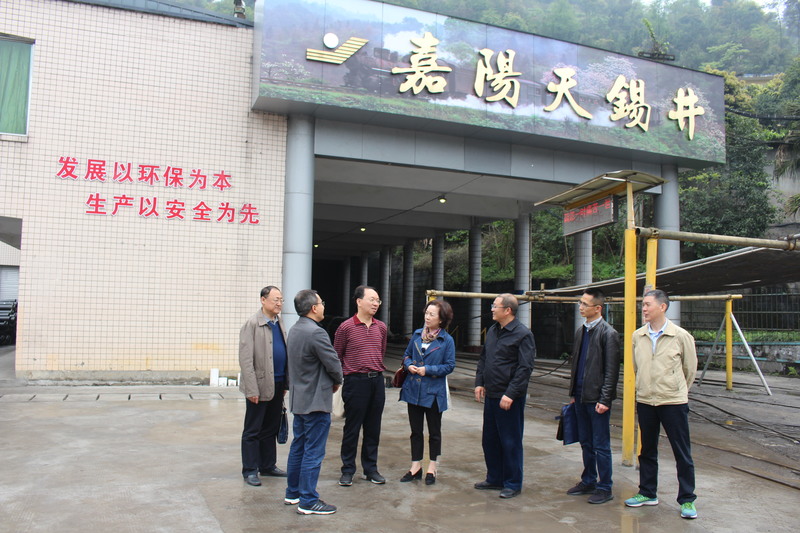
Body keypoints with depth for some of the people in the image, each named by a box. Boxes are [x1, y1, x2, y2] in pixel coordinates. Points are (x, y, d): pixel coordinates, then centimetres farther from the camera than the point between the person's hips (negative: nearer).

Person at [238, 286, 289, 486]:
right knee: (253, 431, 5)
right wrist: (252, 389, -17)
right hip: (260, 385, -7)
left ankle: (268, 466, 27)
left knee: (271, 429, 16)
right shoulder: (252, 324, -10)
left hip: (278, 385, 7)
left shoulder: (279, 323, 11)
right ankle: (250, 470, 15)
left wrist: (285, 383, 11)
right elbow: (245, 359, -14)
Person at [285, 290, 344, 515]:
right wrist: (337, 381, 3)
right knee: (313, 452, -2)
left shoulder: (294, 330, 9)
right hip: (316, 401, -9)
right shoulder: (316, 332, -21)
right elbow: (333, 363, -18)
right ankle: (308, 501, 5)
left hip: (298, 398, 10)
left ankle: (293, 493, 28)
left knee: (298, 447, 18)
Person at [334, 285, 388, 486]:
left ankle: (370, 468, 24)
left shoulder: (381, 327, 8)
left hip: (377, 381, 5)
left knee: (373, 428, 11)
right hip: (356, 381, -4)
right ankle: (348, 470, 16)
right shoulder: (346, 327, -6)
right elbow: (337, 356, 4)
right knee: (352, 428, 3)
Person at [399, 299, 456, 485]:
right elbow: (407, 355, 15)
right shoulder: (417, 334, 5)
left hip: (434, 392, -4)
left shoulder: (447, 340, -8)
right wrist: (409, 365, -7)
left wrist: (428, 370, -17)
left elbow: (450, 365, -9)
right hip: (413, 390, 4)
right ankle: (416, 466, 24)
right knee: (415, 430, 12)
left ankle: (432, 467, 24)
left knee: (434, 432, 10)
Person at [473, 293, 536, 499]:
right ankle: (494, 478, 30)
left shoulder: (523, 334, -13)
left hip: (510, 398, -8)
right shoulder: (492, 331, 11)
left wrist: (510, 394, -20)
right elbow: (483, 358, 20)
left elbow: (525, 368, -17)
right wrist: (479, 382, 9)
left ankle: (513, 484, 17)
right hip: (491, 395, 8)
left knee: (510, 442, 3)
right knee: (490, 439, 15)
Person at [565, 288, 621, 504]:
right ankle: (588, 481, 29)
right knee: (586, 443, 16)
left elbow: (612, 370, -14)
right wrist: (573, 393, 15)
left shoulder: (608, 333, -12)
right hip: (581, 397, 7)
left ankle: (604, 488, 14)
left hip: (597, 398, -7)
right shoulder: (581, 331, 12)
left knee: (600, 445, 2)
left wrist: (604, 400, -16)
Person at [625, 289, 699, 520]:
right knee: (647, 450, 14)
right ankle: (648, 493, 27)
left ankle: (687, 500, 16)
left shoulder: (681, 336, -7)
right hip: (645, 401, 4)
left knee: (682, 453, 4)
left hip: (674, 402, -4)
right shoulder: (637, 336, 2)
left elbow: (690, 369, 4)